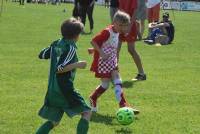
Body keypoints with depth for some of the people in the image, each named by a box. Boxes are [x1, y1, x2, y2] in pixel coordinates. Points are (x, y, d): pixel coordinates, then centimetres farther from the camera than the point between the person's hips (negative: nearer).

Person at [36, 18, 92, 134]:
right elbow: (59, 69, -20)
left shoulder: (56, 44, 10)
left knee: (53, 121, 18)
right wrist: (77, 65, -15)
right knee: (87, 112, 1)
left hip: (52, 90, 8)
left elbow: (42, 55, 24)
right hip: (65, 89, -8)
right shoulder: (71, 47, -13)